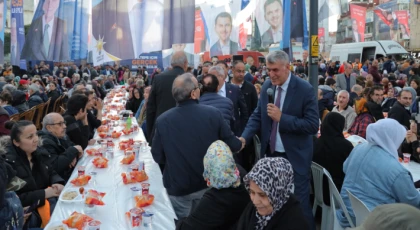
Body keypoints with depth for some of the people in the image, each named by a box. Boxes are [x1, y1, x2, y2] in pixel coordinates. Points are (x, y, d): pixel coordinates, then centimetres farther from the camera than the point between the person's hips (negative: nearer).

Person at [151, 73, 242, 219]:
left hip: (178, 186, -1)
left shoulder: (162, 120, -16)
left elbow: (158, 157, -5)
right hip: (208, 183, 1)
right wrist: (240, 143, 16)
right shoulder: (213, 114, -17)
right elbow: (233, 146, -8)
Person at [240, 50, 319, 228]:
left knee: (298, 204, 4)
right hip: (271, 154, 5)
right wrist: (244, 137, -10)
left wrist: (282, 117, -24)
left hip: (294, 158, -5)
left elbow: (313, 125, -19)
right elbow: (257, 116, 6)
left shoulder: (305, 89, -15)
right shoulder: (267, 86, 2)